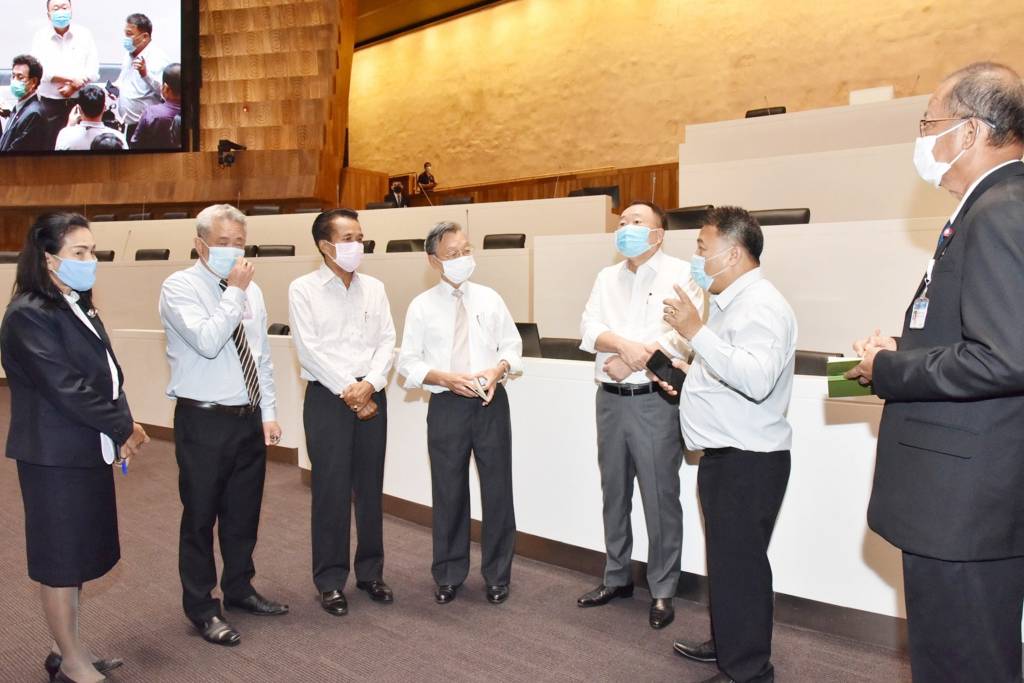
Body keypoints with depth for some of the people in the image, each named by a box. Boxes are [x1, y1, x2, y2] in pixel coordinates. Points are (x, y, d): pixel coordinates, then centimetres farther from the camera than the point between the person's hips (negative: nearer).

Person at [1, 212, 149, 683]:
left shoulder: (79, 307, 10)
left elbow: (109, 373, 8)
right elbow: (66, 388, -20)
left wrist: (121, 427, -7)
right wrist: (123, 429, -12)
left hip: (89, 449, 8)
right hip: (55, 455, -8)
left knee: (79, 554, 16)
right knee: (59, 558, 6)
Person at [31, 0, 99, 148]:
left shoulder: (84, 34, 4)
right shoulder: (40, 37, 4)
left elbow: (93, 71, -2)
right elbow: (41, 70, -8)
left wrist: (73, 86, -14)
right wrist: (72, 78, -13)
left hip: (80, 102, 0)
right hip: (50, 104, 0)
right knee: (51, 144, 0)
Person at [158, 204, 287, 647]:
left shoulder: (251, 291, 8)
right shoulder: (180, 287, -10)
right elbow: (208, 341, -27)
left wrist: (269, 413, 7)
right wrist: (234, 292, -18)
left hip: (250, 419, 6)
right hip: (203, 421, -6)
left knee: (244, 512, 17)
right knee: (201, 516, 6)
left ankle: (239, 589, 36)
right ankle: (201, 608, 22)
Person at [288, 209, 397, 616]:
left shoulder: (374, 288, 9)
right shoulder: (304, 289, -3)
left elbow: (387, 341, 4)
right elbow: (309, 349, -10)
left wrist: (369, 384, -10)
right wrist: (347, 390, -13)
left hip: (371, 395, 4)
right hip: (327, 398, -4)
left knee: (370, 487, 10)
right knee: (331, 490, 1)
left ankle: (370, 572, 24)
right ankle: (330, 580, 15)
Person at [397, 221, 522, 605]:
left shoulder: (489, 299, 5)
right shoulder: (421, 306, -1)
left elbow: (512, 346, 8)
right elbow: (408, 362, -2)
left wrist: (498, 369, -13)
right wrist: (445, 377, -17)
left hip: (491, 403, 1)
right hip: (446, 406, -1)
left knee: (497, 490, 8)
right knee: (448, 493, 10)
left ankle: (497, 576, 25)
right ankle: (448, 577, 28)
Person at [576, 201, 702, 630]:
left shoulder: (680, 274, -4)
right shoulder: (606, 278, 13)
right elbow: (588, 329, 1)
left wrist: (634, 358, -16)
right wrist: (624, 345, -18)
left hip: (654, 400, -6)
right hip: (610, 399, 6)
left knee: (660, 498, 1)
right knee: (614, 494, 15)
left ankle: (662, 592, 15)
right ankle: (617, 578, 29)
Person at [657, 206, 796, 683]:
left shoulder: (761, 305, -16)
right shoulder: (732, 303, 16)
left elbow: (757, 379, -32)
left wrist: (696, 332, -30)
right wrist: (689, 372, 12)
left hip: (748, 461, -10)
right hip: (724, 455, 10)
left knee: (739, 563, -3)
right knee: (725, 558, 20)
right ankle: (726, 644, 35)